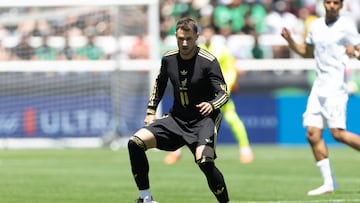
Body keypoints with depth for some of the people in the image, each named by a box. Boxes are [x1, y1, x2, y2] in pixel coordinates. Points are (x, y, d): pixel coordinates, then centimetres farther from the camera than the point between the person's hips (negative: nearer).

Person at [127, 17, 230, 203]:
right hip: (176, 118, 5)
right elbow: (159, 83, 22)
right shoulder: (168, 59, 2)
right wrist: (151, 111, 16)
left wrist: (211, 105, -36)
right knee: (135, 142, -12)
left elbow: (223, 94, -15)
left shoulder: (208, 61, -14)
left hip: (204, 119, -5)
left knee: (204, 161, -32)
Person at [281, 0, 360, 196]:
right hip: (319, 84, 6)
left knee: (338, 132, -16)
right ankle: (329, 182, 2)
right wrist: (290, 41, 11)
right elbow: (306, 51, 27)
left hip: (336, 85, -6)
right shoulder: (316, 25, 14)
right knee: (312, 134, -2)